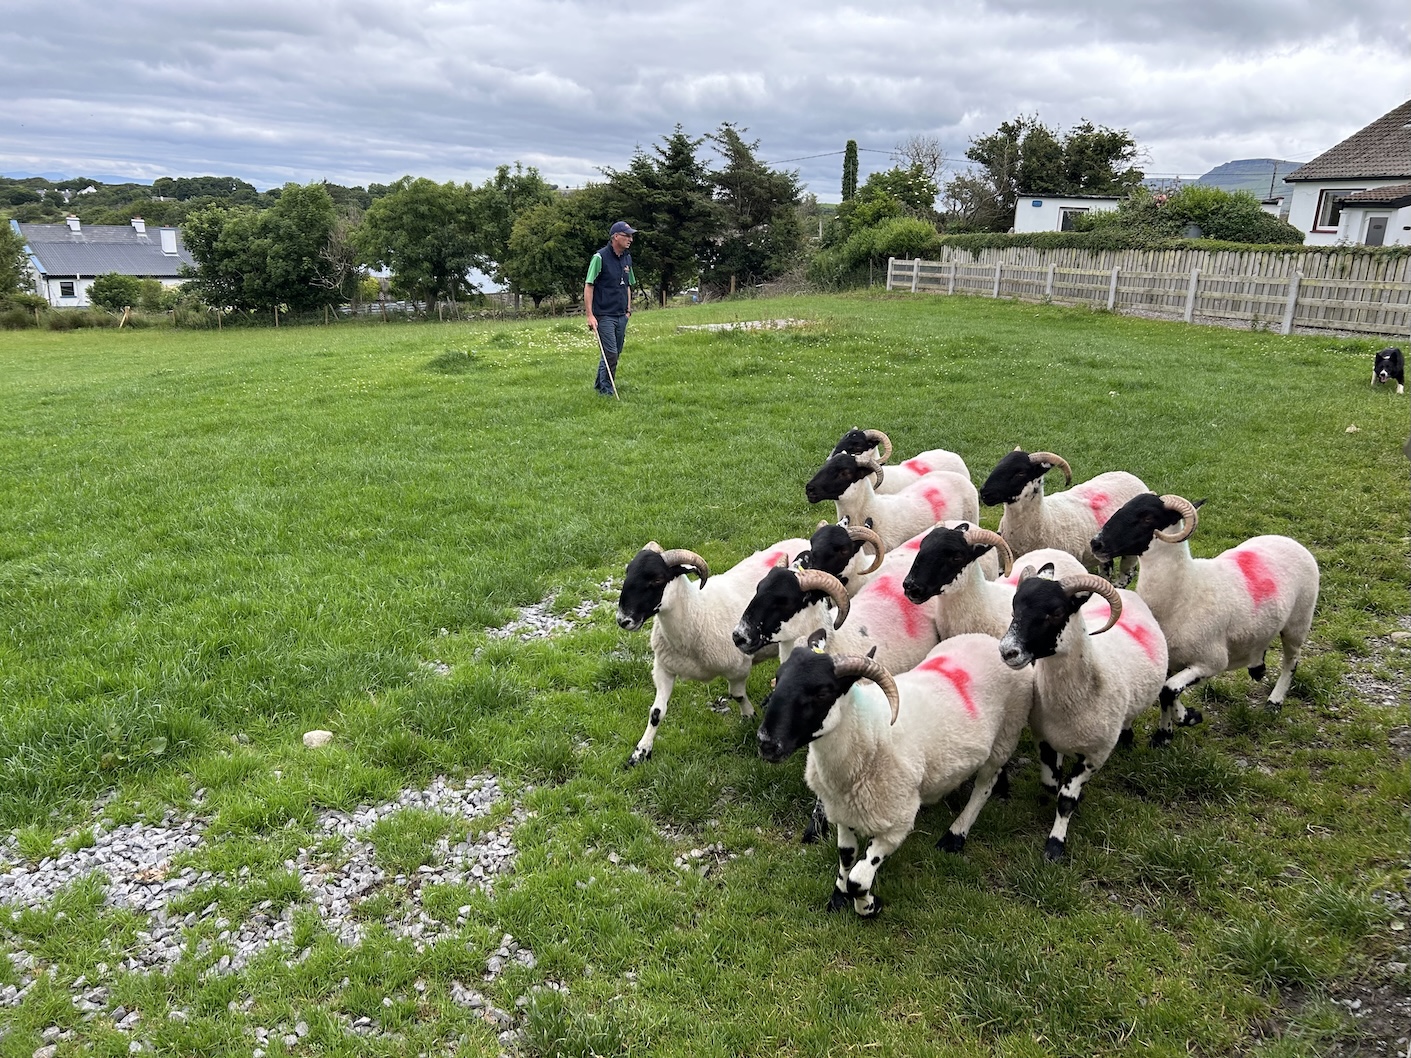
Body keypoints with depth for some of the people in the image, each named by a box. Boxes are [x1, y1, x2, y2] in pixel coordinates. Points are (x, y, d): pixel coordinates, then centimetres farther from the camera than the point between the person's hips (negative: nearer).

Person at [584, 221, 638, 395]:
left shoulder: (627, 258, 12)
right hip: (604, 315, -7)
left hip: (621, 316, 7)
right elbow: (588, 286, -10)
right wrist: (590, 315, -15)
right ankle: (606, 390, 1)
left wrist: (628, 310, 16)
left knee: (615, 353, 12)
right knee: (610, 353, -10)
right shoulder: (600, 257, -10)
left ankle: (599, 384, 29)